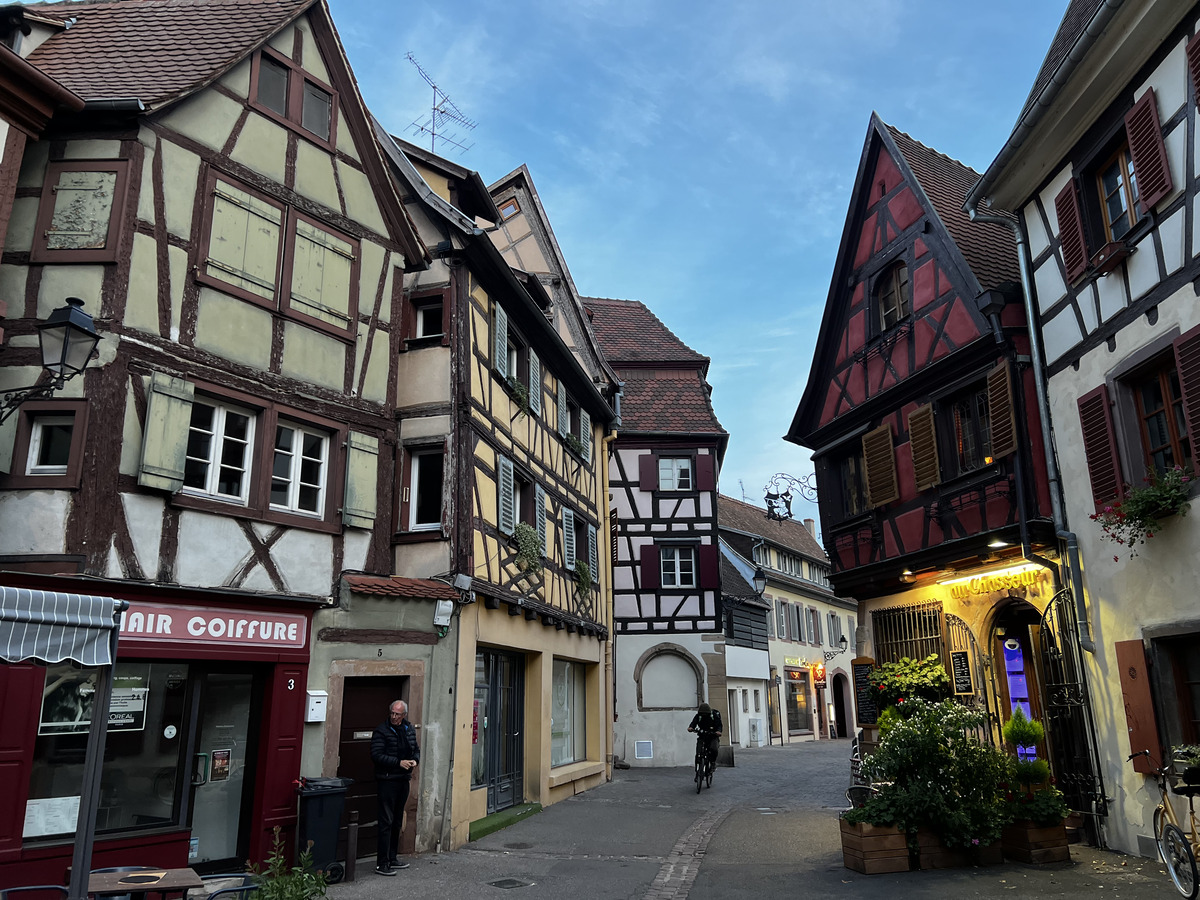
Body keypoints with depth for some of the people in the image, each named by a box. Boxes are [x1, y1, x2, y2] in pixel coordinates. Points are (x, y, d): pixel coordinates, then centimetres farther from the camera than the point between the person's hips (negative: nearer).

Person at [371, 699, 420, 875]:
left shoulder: (409, 729, 9)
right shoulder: (382, 731, -11)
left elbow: (416, 749, 21)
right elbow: (376, 755, -17)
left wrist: (415, 760, -1)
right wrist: (399, 762, -20)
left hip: (403, 781, 7)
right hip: (387, 781, -7)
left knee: (397, 821, 15)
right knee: (386, 822, -6)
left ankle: (392, 858, 26)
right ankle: (382, 863, 0)